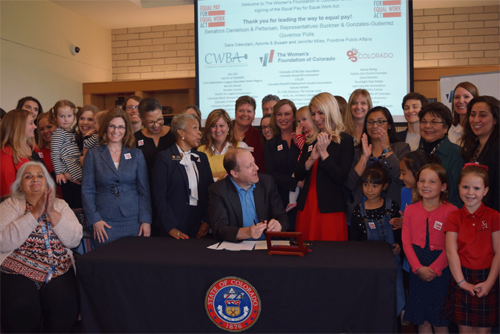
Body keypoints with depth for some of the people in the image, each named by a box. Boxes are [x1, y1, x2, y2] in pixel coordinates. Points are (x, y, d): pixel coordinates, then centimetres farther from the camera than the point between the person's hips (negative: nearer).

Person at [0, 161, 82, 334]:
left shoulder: (60, 205, 13)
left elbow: (74, 240, -1)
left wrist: (52, 213, -11)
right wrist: (35, 213, -13)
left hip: (59, 273, 2)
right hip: (18, 273, -1)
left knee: (64, 311, -22)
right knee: (21, 315, -24)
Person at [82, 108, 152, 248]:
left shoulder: (136, 154, 8)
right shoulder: (93, 155, 6)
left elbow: (144, 190, 6)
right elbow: (87, 190, 4)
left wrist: (146, 220, -2)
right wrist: (94, 219, -7)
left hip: (133, 221, 1)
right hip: (105, 223, -1)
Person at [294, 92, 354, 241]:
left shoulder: (345, 140, -3)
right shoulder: (311, 140, 13)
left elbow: (341, 179, -12)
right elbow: (298, 175, 7)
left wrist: (323, 152, -15)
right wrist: (311, 158, -10)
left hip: (330, 209, -5)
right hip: (307, 206, 5)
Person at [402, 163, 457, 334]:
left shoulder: (450, 211, -7)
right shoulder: (410, 210, 5)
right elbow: (406, 242, 1)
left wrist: (434, 269, -15)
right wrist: (418, 268, -11)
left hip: (440, 270, -3)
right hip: (417, 271, 3)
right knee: (422, 320, 11)